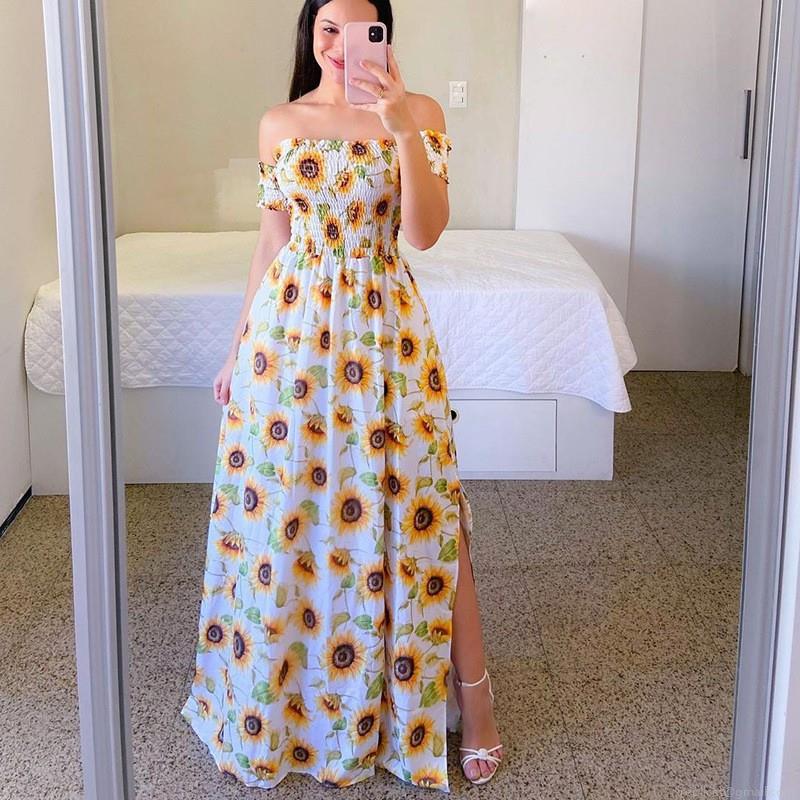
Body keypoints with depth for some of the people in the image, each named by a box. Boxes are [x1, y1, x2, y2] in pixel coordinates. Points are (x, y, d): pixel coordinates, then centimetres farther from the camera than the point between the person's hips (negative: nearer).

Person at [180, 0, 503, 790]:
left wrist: (401, 126, -23)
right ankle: (288, 689, 29)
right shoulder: (278, 124, 7)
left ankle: (471, 695, 11)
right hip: (290, 327, 3)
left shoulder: (418, 113, -1)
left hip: (384, 330, -2)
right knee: (284, 508, 8)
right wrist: (239, 346, 12)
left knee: (416, 508, -3)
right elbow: (272, 239, 11)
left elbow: (425, 231, -13)